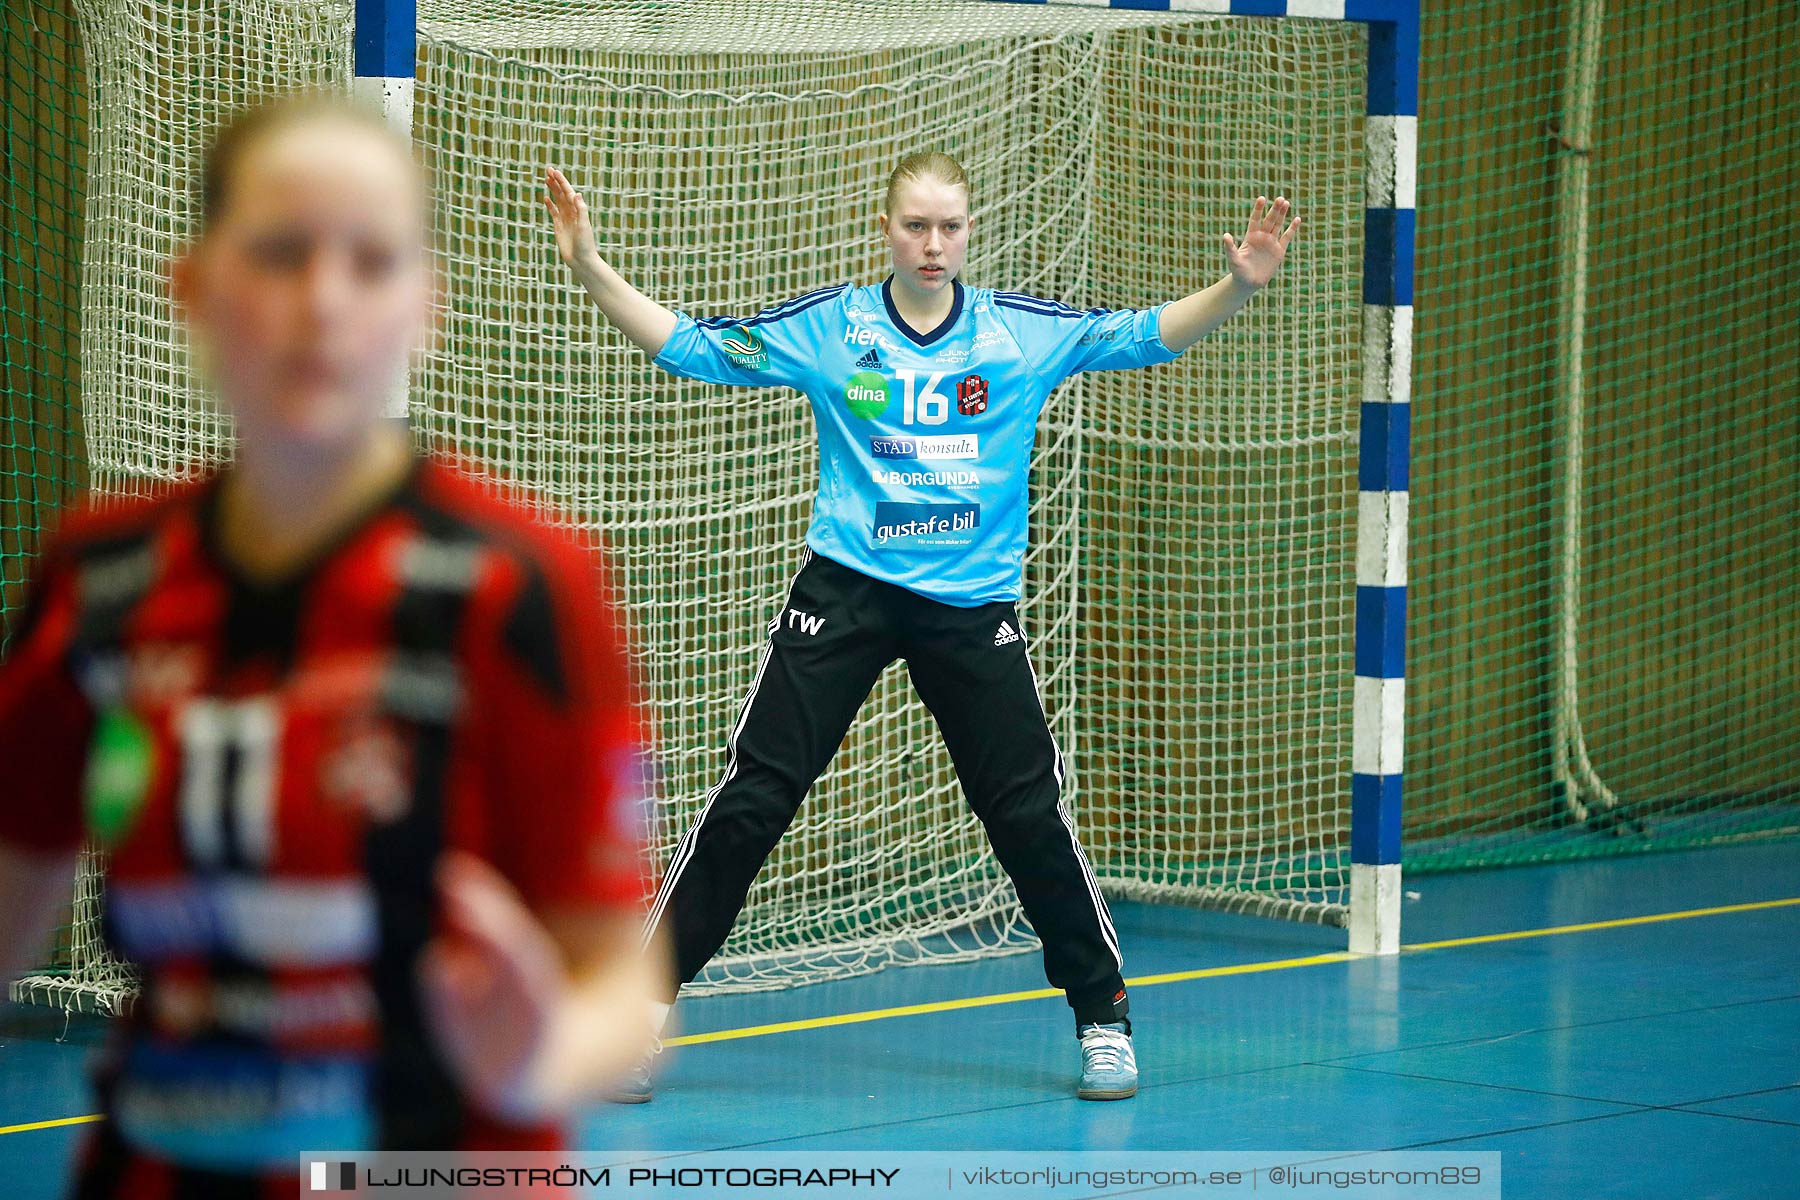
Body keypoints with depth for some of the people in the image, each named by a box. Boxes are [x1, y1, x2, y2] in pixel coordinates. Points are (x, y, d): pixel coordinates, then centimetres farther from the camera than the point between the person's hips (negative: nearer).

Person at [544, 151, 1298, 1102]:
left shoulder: (1025, 333, 3)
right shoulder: (828, 329, 1)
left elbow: (1148, 335, 4)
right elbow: (685, 345, 3)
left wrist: (1239, 286, -11)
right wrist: (590, 269, -8)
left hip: (973, 606, 1)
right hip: (846, 593, -1)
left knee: (1030, 812, 0)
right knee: (751, 799, -5)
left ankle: (1101, 1014, 16)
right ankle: (645, 999, 1)